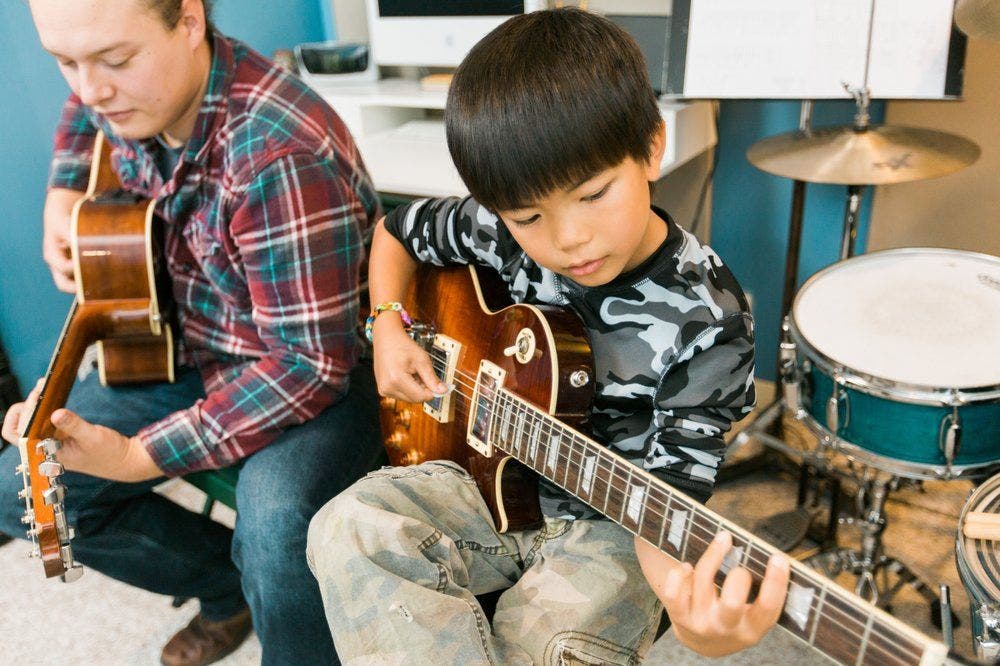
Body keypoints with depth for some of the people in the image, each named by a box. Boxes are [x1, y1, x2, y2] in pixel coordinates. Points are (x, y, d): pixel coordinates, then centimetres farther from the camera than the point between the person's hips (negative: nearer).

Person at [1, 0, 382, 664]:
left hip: (324, 369, -7)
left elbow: (311, 362, -29)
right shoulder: (125, 96, -5)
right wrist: (64, 196, 8)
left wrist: (139, 457, -27)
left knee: (279, 525, -36)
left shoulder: (281, 154, -31)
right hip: (189, 350, 8)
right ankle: (232, 585, 17)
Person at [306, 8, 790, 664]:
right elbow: (397, 230, 10)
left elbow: (668, 488, -21)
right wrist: (389, 324, -7)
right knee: (349, 529, -21)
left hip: (606, 520, -3)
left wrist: (683, 588, -43)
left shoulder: (707, 325, -21)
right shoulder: (502, 231, -10)